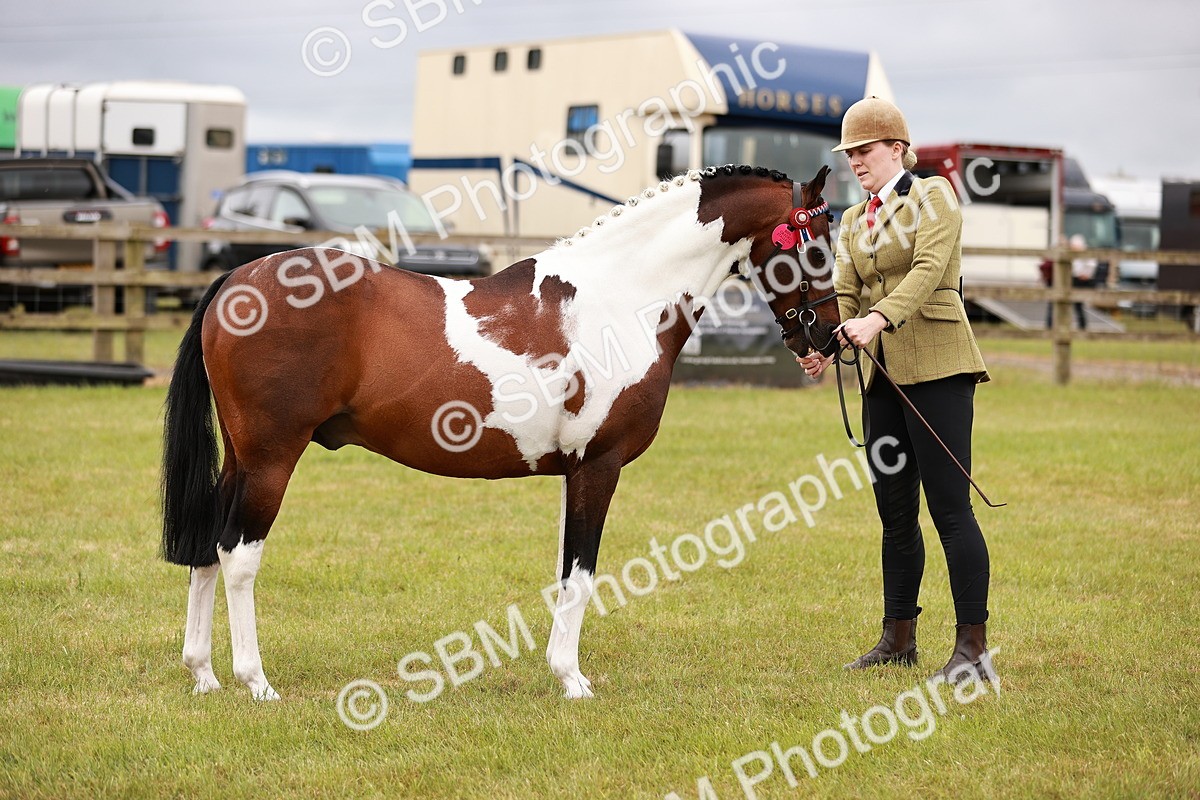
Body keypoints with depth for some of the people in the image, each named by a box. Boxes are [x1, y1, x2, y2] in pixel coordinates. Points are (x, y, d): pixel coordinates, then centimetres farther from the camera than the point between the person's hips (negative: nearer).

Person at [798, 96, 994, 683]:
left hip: (936, 364, -7)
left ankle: (973, 648, -8)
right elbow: (845, 292, 8)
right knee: (894, 510, 10)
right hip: (882, 372, 7)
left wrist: (877, 318, -33)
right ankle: (899, 637, 19)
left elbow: (930, 269, -18)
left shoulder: (933, 196, -3)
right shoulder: (852, 221, 18)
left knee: (949, 505, -10)